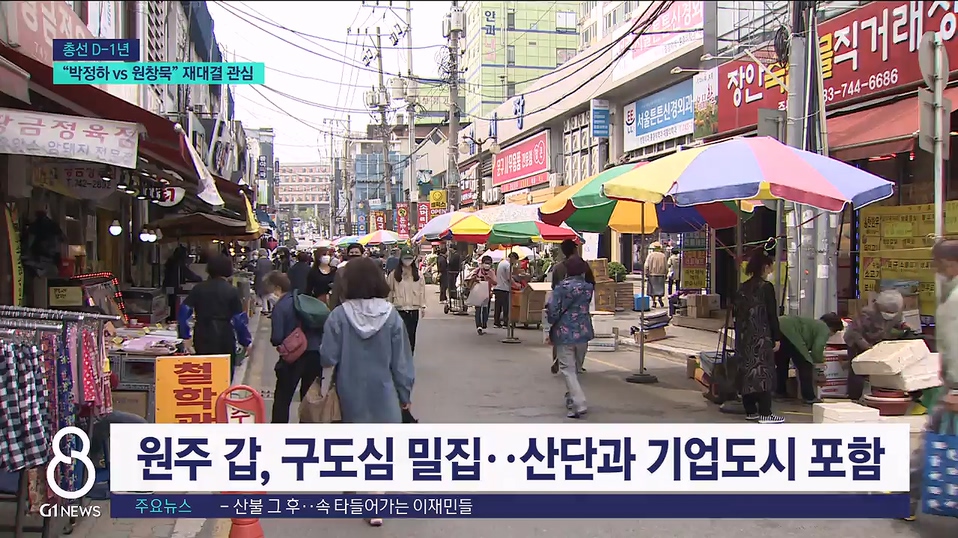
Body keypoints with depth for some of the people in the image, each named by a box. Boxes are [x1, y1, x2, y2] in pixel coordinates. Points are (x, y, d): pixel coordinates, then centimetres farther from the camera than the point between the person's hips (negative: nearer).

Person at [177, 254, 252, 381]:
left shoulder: (198, 289, 4)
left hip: (202, 340, 2)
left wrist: (186, 337, 6)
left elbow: (183, 312, 0)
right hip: (225, 340, -2)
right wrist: (246, 342, 4)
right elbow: (239, 319, -5)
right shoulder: (232, 291, -3)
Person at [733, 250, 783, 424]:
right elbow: (772, 315, -10)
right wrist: (777, 338, -4)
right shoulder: (766, 287, -9)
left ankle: (750, 410, 16)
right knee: (763, 372, -5)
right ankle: (765, 413, -5)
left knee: (747, 371, 10)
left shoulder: (743, 288, 11)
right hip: (761, 337, -7)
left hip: (743, 336, 7)